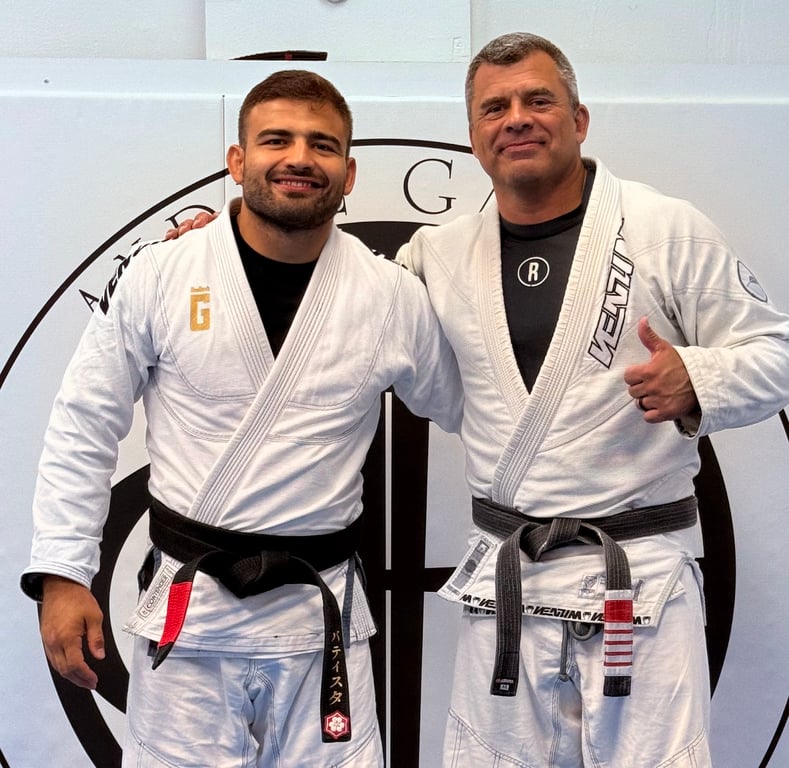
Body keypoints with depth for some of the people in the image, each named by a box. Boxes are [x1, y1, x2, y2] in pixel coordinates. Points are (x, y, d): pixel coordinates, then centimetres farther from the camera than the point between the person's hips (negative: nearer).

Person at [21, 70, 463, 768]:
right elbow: (83, 430, 1)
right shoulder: (158, 277, -4)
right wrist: (62, 576, -1)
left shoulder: (396, 298, -2)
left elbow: (482, 416, 13)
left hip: (322, 618, 1)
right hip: (186, 612, -1)